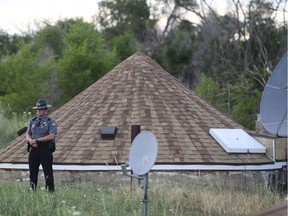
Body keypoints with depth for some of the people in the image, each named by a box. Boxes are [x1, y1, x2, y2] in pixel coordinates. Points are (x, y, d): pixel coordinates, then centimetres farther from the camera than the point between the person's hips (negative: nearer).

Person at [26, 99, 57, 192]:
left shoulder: (51, 122, -4)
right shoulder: (33, 121, 14)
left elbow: (51, 136, -16)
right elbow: (28, 134, 14)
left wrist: (37, 140, -16)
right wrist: (30, 140, -11)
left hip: (45, 150, -5)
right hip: (33, 150, 5)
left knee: (48, 174, -4)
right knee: (33, 173, 8)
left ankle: (50, 191, -2)